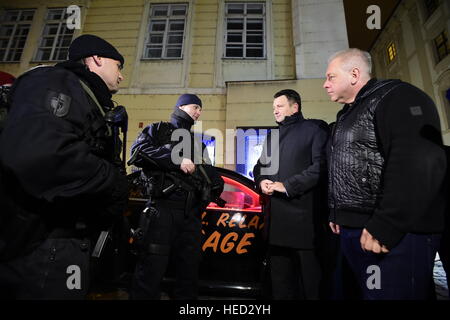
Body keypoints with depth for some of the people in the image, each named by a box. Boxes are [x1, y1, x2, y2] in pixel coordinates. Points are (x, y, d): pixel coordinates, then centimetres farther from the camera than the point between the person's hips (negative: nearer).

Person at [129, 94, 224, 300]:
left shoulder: (198, 144, 26)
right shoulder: (158, 130, 10)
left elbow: (212, 177, 23)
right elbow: (138, 152, -9)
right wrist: (176, 160, -13)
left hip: (191, 214, 6)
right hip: (162, 208, -5)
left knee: (189, 272, 12)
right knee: (151, 271, -3)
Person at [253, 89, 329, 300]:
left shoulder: (315, 128, 0)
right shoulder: (272, 136, 21)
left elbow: (321, 165, -13)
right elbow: (260, 166, 23)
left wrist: (287, 185, -15)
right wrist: (261, 181, 1)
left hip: (305, 216, -6)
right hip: (276, 216, 7)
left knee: (310, 278, 7)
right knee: (279, 278, 18)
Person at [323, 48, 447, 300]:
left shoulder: (396, 97, -9)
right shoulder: (347, 113, 19)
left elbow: (418, 163, -23)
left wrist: (386, 225, -24)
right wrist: (335, 213, 20)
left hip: (396, 232, -9)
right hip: (353, 229, 9)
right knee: (368, 292, 19)